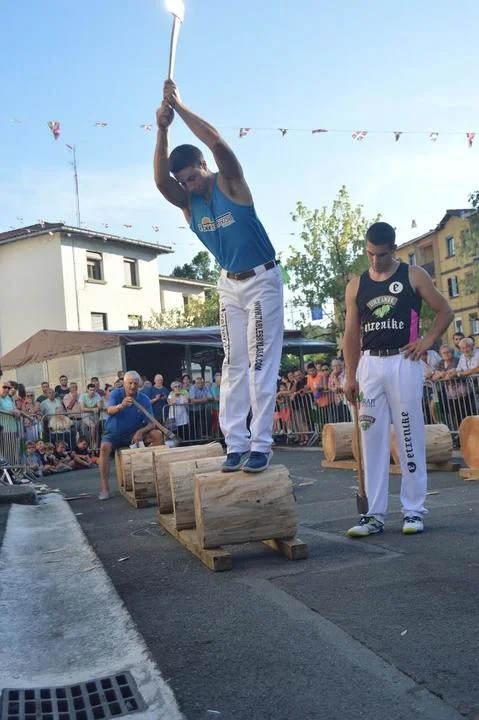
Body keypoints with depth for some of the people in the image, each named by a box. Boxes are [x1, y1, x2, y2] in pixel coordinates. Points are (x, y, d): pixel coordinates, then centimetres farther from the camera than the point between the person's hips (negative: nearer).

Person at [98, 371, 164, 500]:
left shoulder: (144, 399, -10)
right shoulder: (116, 393, -14)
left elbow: (151, 423, -14)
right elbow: (109, 411, -34)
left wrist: (140, 431, -35)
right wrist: (120, 406, -57)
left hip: (134, 433, 2)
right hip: (113, 433, -2)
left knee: (157, 434, -17)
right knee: (104, 447, -32)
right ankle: (104, 488, -30)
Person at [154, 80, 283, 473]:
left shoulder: (230, 183, -13)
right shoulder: (186, 201, -1)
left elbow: (216, 141, -29)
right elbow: (160, 180, -21)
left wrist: (180, 106, -24)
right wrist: (162, 129, -30)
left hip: (262, 279, -5)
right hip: (229, 284, 6)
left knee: (261, 363, -6)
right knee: (234, 365, 4)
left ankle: (261, 444, -3)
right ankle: (236, 444, 7)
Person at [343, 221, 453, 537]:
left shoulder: (413, 275, 2)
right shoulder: (356, 286, 9)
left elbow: (445, 312, 7)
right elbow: (352, 334, 10)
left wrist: (427, 340, -7)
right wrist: (350, 376, 4)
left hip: (403, 362, -3)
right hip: (370, 365, 3)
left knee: (410, 437, -1)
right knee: (372, 439, 3)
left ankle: (414, 511, 8)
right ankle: (375, 514, 8)